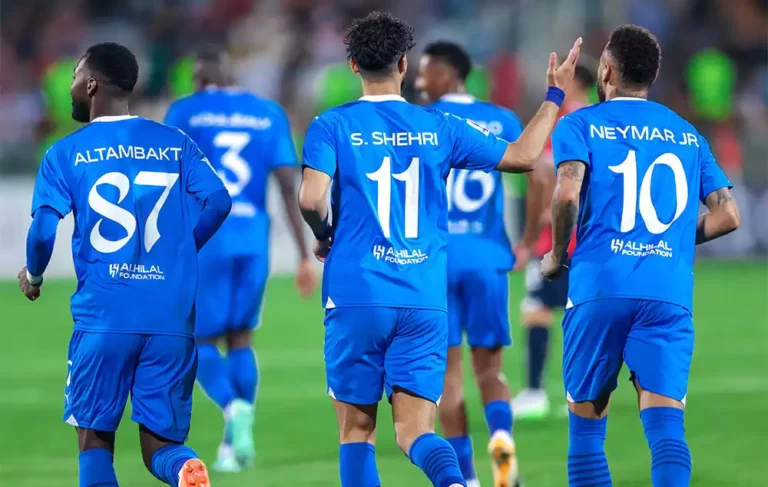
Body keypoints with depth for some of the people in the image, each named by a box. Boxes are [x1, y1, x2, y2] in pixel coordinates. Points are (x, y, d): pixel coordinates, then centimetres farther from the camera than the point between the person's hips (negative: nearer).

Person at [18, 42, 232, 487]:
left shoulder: (65, 154, 2)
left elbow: (44, 230, -8)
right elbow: (218, 200, -1)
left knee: (95, 438, 12)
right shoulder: (176, 145, 10)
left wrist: (33, 275, 14)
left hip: (103, 317, -2)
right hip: (172, 318, 2)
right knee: (161, 443, 8)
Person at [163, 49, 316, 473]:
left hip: (204, 238, -3)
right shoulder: (269, 115, 9)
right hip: (253, 238, 3)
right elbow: (289, 187, 4)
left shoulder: (184, 113, 2)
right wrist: (305, 255, 6)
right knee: (240, 338, 17)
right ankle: (234, 445, 11)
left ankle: (235, 407, -21)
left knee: (200, 342, 7)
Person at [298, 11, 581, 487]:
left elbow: (311, 199, -15)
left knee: (357, 429, 9)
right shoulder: (439, 128, 6)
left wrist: (324, 237, 6)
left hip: (356, 298, -2)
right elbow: (522, 157, 13)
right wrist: (554, 97, 26)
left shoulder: (332, 126, -1)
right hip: (425, 301, 2)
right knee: (415, 429, -1)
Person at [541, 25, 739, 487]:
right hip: (671, 294, 2)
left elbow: (568, 194, -11)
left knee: (586, 423, 11)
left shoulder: (581, 125, 7)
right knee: (666, 425, -8)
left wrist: (557, 255, 5)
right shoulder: (688, 135, 18)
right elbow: (727, 215, 13)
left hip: (600, 288, -2)